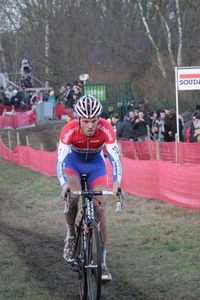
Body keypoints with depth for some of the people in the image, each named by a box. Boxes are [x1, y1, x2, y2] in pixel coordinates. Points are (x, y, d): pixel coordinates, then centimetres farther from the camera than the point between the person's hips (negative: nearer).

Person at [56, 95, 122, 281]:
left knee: (100, 208, -12)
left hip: (96, 164, 1)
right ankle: (70, 235, -1)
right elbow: (60, 161, -33)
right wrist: (64, 185, -50)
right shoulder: (69, 129, -32)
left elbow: (115, 158, -31)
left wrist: (116, 183, -47)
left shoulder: (106, 129, -31)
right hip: (73, 162, -1)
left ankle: (102, 261, -6)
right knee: (72, 196, -29)